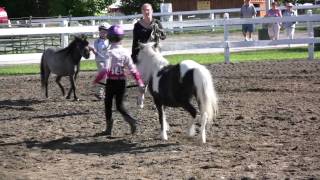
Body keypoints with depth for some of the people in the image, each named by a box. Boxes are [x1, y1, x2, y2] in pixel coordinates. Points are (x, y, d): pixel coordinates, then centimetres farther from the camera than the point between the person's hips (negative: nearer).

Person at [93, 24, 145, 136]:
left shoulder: (110, 52, -14)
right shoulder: (125, 52, -1)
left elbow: (105, 69, -23)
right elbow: (133, 69, -1)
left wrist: (96, 80, -12)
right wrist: (140, 83, 2)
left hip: (111, 81, -4)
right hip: (122, 81, 4)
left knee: (108, 103, 13)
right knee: (120, 105, 14)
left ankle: (109, 128, 16)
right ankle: (130, 120, -13)